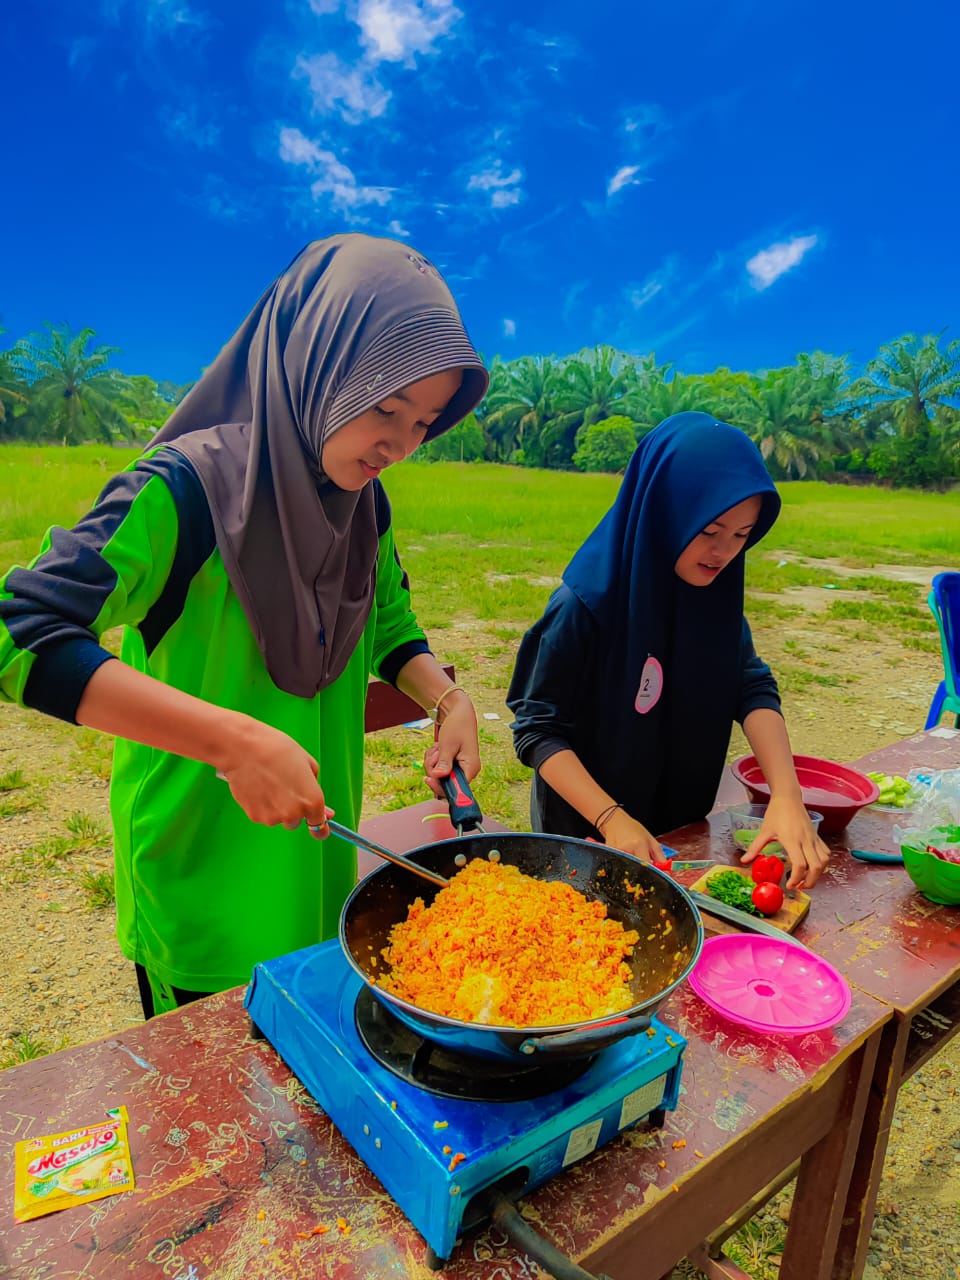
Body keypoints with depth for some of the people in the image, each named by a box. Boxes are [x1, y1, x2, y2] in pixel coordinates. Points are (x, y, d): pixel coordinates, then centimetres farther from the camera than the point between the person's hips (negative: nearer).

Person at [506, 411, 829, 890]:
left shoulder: (712, 591, -8)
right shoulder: (587, 603, -26)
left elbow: (752, 686, -14)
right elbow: (538, 730, -23)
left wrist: (786, 795, -28)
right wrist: (611, 819, -33)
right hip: (590, 835, -5)